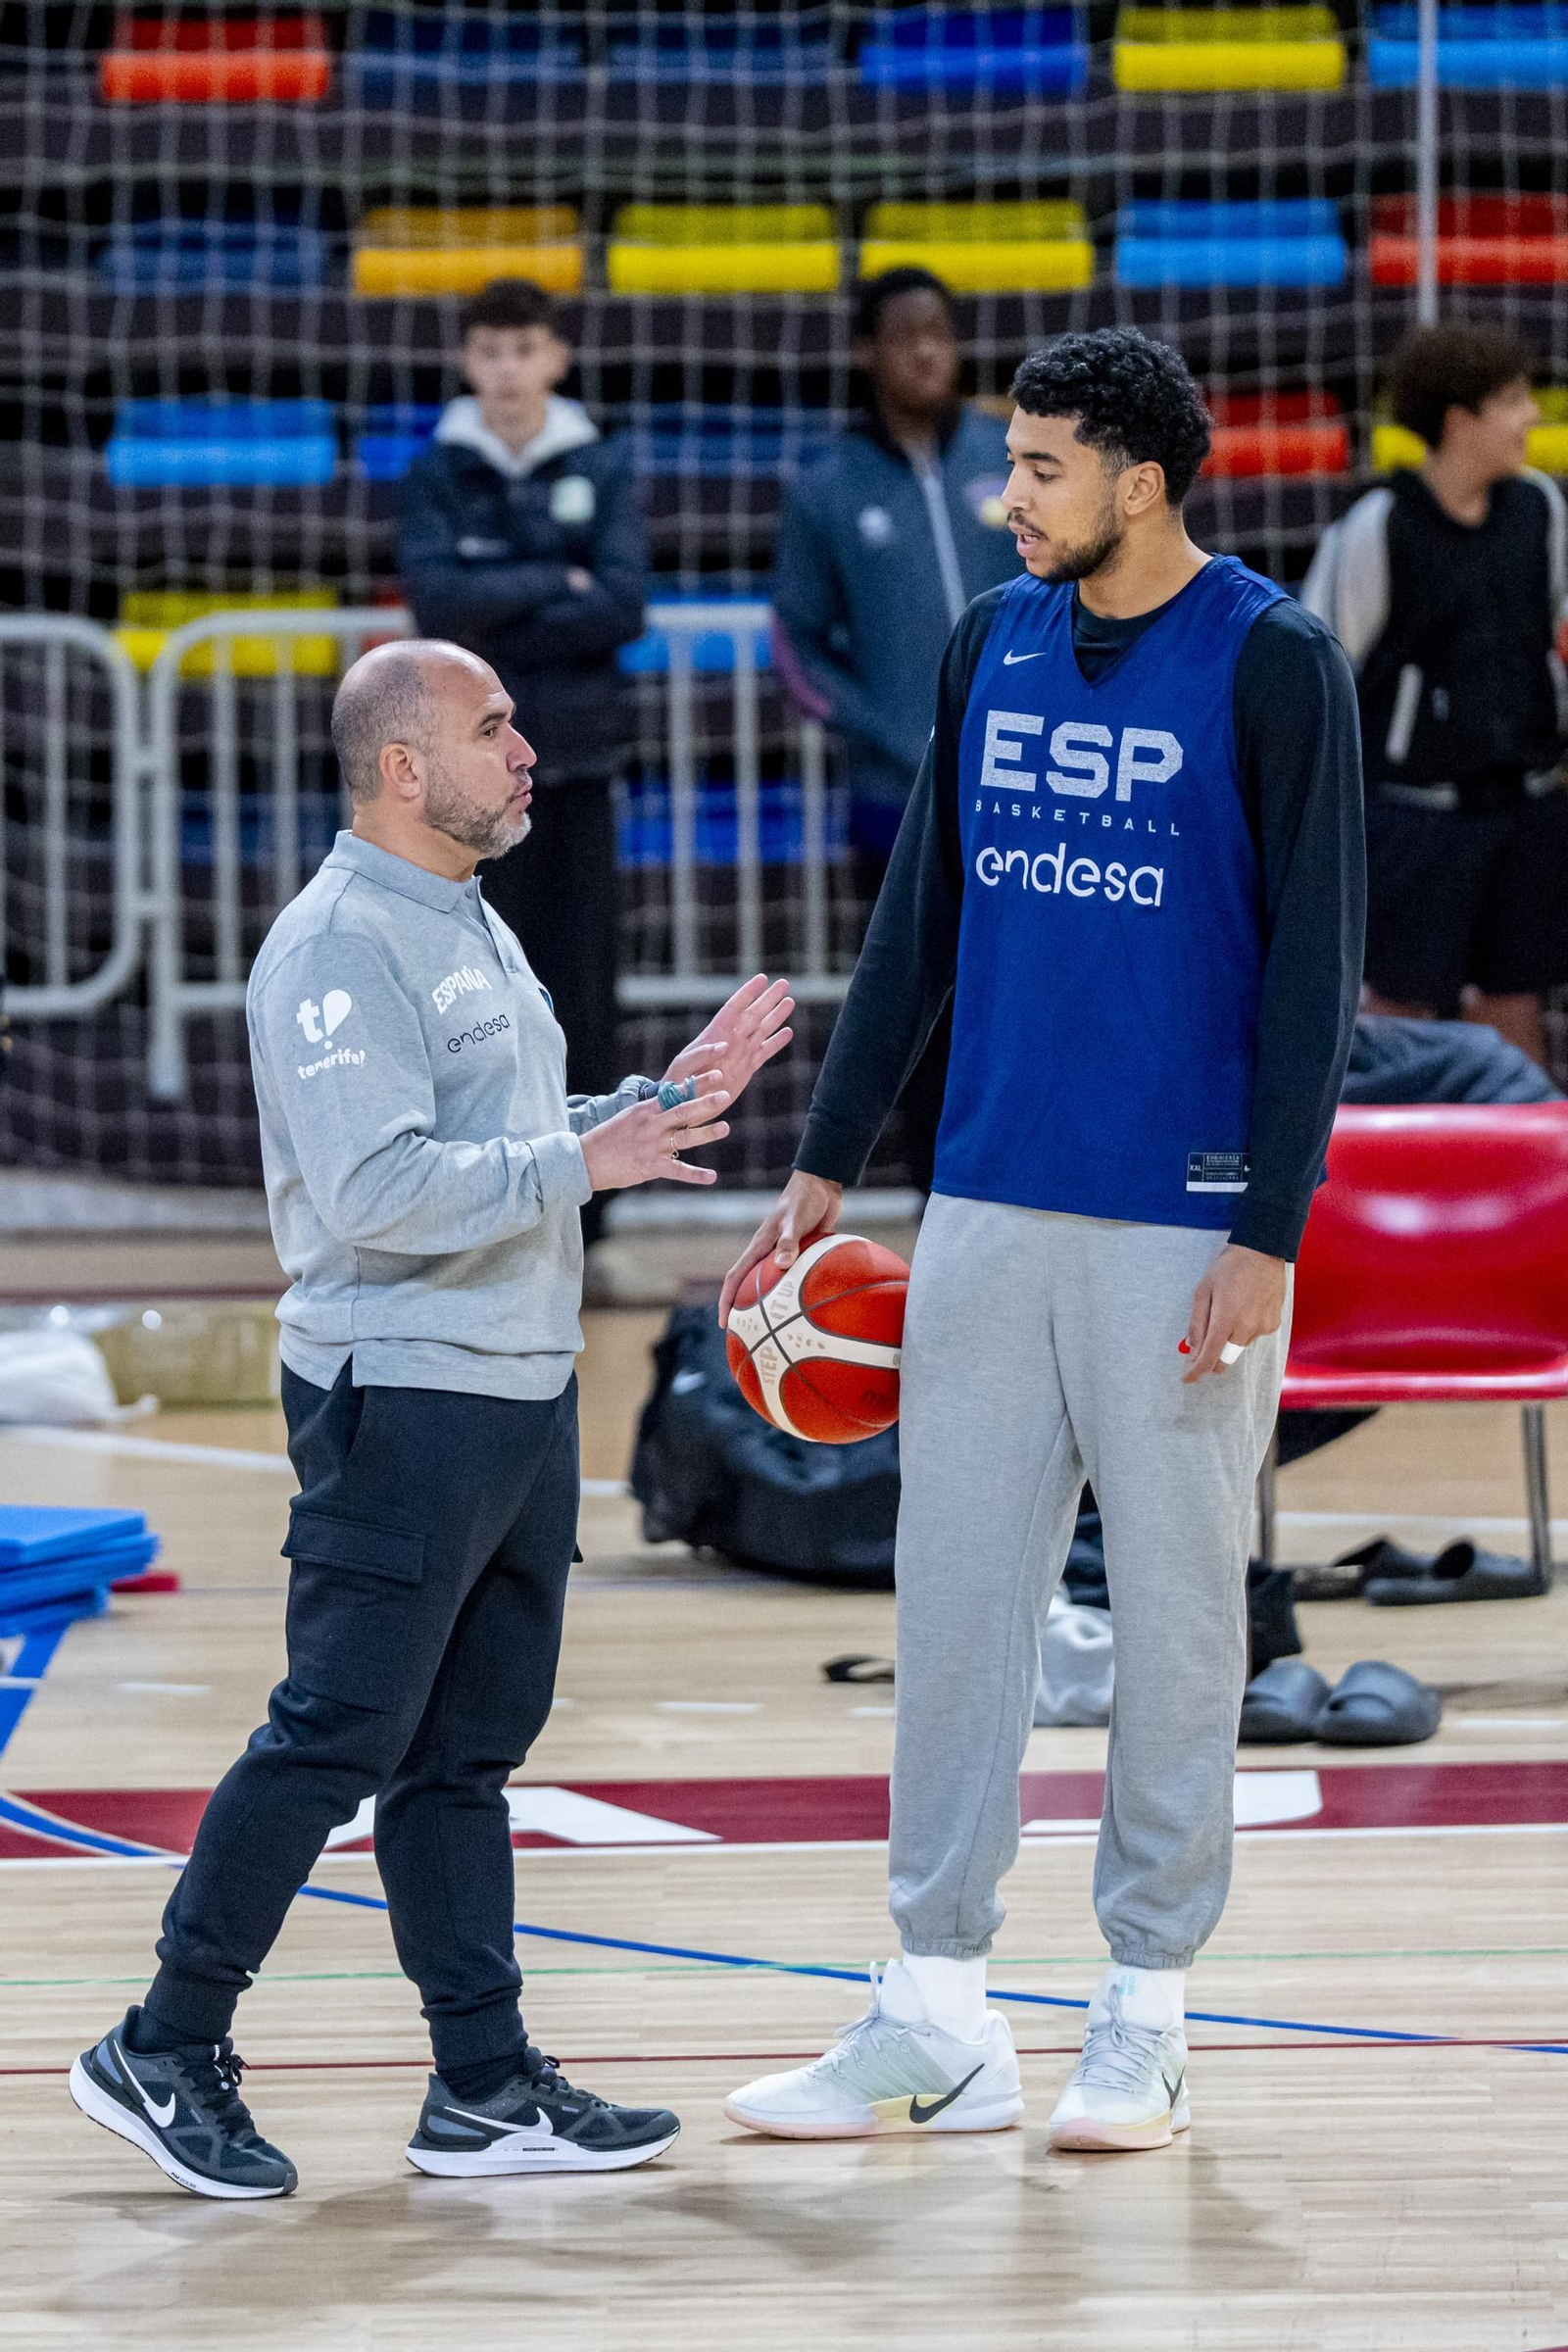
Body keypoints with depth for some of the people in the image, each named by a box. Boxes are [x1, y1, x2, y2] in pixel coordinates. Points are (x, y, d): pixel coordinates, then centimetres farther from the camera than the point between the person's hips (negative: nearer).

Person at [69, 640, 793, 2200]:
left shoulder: (472, 929, 16)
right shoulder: (338, 947, -15)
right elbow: (378, 1189, -24)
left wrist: (669, 1095, 12)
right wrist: (581, 1163, -25)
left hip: (521, 1395, 9)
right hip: (403, 1402, -9)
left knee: (467, 1750, 10)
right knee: (335, 1739, -6)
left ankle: (486, 2085, 13)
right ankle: (164, 2054, 4)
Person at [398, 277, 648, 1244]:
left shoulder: (603, 468, 4)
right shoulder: (439, 474, 4)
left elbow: (623, 607, -9)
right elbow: (437, 596, -12)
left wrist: (496, 621, -11)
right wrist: (554, 587, -9)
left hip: (577, 759, 0)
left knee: (585, 992, 1)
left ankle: (588, 1225, 9)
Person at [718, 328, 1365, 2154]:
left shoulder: (1271, 666, -7)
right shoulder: (994, 644, 9)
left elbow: (1312, 962, -8)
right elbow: (918, 915, 15)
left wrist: (1268, 1232, -13)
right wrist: (827, 1162, 12)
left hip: (1181, 1229, -5)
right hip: (989, 1211, 5)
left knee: (1175, 1612, 3)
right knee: (956, 1597, 4)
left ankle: (1146, 2016, 11)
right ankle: (936, 2019, 9)